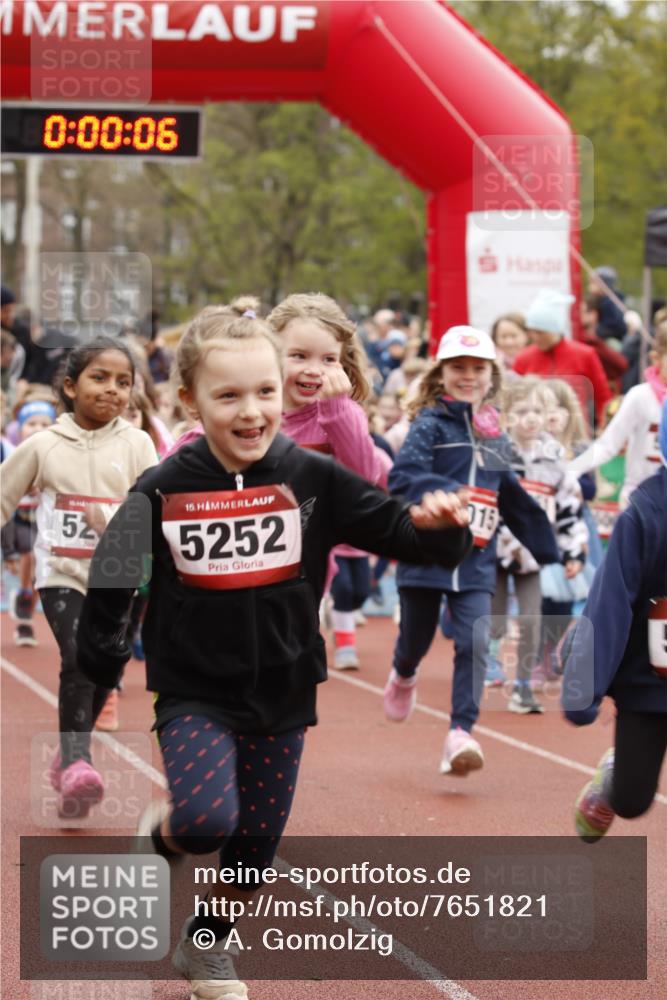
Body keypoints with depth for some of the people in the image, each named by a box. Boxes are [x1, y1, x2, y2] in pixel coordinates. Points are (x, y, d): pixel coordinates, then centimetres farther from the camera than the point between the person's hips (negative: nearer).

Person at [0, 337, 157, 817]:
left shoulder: (136, 444, -1)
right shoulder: (43, 445, -1)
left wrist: (112, 518, -24)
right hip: (62, 575, -2)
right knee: (78, 660, -22)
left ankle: (70, 756, 33)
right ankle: (76, 764, -22)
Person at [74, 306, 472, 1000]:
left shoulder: (313, 479, -7)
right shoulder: (163, 491, -9)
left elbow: (393, 528, -7)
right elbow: (111, 572, 3)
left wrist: (434, 525, -27)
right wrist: (102, 652, 4)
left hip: (282, 694, 3)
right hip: (195, 695, -2)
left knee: (256, 846, 11)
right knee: (207, 819, -25)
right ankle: (162, 836, 11)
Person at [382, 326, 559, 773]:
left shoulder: (496, 436, 10)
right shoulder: (431, 424, -5)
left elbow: (515, 501, 20)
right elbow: (403, 476, -21)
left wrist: (548, 548, 22)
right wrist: (449, 494, -37)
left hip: (476, 561, 3)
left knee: (475, 643, -14)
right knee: (417, 638, 13)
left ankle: (461, 734, -15)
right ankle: (403, 678, 48)